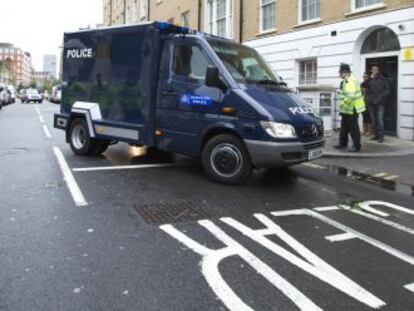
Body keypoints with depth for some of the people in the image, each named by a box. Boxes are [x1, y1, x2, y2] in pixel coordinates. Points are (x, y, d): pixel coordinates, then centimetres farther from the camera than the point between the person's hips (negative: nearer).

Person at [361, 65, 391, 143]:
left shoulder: (382, 79, 3)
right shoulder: (369, 79, 9)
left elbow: (388, 90, 0)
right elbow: (363, 85, -9)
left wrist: (380, 98, -11)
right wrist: (370, 78, -21)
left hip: (380, 103, -3)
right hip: (371, 103, 3)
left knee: (380, 119, -9)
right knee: (374, 120, 8)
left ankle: (381, 136, -6)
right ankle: (376, 135, 17)